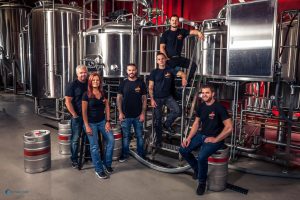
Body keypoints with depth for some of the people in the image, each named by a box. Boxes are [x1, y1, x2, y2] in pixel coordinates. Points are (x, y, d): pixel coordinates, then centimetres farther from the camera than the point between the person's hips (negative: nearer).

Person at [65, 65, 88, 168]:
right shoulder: (72, 85, -7)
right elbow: (68, 101, -10)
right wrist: (74, 114, -13)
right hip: (77, 116, -4)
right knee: (75, 138, 2)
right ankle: (74, 159, 15)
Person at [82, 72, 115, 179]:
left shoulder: (103, 93, 5)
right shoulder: (86, 95, -7)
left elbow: (107, 108, 7)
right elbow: (84, 111, -7)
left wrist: (108, 121, -1)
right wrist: (87, 126, -12)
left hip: (102, 121, 4)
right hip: (91, 123, -4)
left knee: (111, 140, -7)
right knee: (94, 146, -3)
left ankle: (107, 164, 12)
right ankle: (99, 170, 11)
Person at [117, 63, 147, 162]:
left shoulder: (141, 83, 1)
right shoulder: (123, 83, 3)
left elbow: (144, 99, 1)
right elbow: (119, 98, 3)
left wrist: (143, 113, -5)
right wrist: (120, 113, -4)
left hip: (138, 115, 0)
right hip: (126, 115, 0)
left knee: (139, 136, 9)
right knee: (125, 136, 8)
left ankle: (140, 154, 22)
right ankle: (125, 155, 21)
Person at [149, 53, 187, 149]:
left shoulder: (170, 70, 2)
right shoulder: (154, 72, 0)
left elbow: (182, 73, -9)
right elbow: (150, 87, -1)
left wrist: (184, 78, -33)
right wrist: (152, 99, -10)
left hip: (168, 97, 1)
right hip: (157, 98, -1)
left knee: (177, 111, -20)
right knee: (158, 119, 4)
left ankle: (167, 124, 8)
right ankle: (158, 140, 19)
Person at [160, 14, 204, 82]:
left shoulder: (182, 31, 8)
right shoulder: (166, 34, 2)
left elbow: (192, 31, -8)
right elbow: (162, 47, -3)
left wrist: (198, 33, -30)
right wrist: (166, 58, -15)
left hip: (178, 58, 3)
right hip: (169, 58, -3)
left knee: (193, 65, -11)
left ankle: (186, 82, -2)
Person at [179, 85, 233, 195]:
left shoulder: (219, 107, -17)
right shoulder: (201, 106, 4)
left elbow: (229, 128, -20)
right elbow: (196, 123, 13)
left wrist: (215, 139, -18)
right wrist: (189, 138, 1)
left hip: (215, 138, -7)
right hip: (201, 135, 7)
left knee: (201, 156, -30)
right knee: (183, 150, -4)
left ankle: (202, 182, -1)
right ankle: (197, 169, 22)